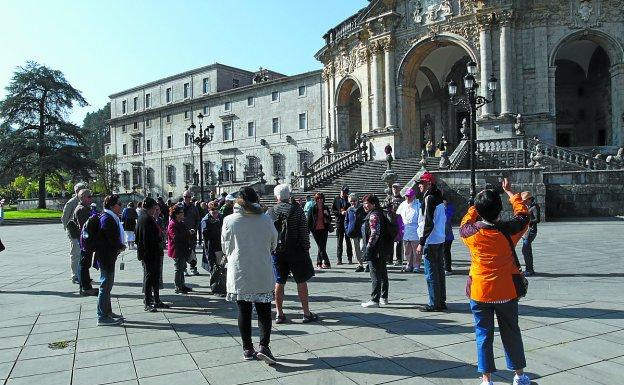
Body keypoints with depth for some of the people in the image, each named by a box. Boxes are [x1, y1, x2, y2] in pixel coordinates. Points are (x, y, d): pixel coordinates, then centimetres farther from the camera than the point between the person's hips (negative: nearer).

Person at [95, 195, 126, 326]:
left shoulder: (112, 218, 13)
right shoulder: (107, 219, -19)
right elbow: (112, 239, -23)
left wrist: (119, 246, 4)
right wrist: (121, 246, -7)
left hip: (109, 256, 11)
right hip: (106, 257, -11)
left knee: (107, 285, 19)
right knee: (106, 286, -4)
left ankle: (107, 312, 30)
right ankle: (103, 317, 3)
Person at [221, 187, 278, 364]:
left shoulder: (229, 221, -7)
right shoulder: (266, 220, -6)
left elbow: (226, 248, 3)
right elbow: (274, 244, 5)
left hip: (239, 274, 0)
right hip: (263, 274, 0)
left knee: (243, 311, 11)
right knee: (264, 310, 10)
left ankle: (248, 349, 18)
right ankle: (264, 346, -2)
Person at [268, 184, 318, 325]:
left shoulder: (270, 212, -1)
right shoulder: (297, 210, -7)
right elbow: (304, 232, -7)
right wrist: (306, 248, 2)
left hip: (277, 251, 2)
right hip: (296, 250, -2)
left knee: (279, 282, 10)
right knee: (301, 281, 7)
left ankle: (279, 314, 15)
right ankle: (306, 313, 12)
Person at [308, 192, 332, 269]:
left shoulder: (326, 208, 7)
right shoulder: (313, 209, -1)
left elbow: (330, 220, 10)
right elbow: (309, 219, 2)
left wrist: (327, 215, -10)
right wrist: (308, 230, -2)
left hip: (324, 229, 2)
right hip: (315, 230, -2)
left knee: (322, 247, 1)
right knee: (321, 247, -2)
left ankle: (319, 263, 12)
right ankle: (326, 263, 0)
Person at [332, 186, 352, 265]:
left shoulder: (349, 199, 2)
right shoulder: (336, 199, 4)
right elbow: (332, 210, 2)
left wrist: (348, 212, -14)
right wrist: (340, 213, -12)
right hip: (339, 222, 1)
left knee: (348, 241, 5)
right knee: (339, 241, 3)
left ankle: (350, 258, 13)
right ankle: (339, 259, 9)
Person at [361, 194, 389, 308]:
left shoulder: (373, 215, -16)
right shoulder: (380, 214, 16)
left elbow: (374, 234, -23)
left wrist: (368, 247, -20)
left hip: (375, 251, -10)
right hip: (382, 250, 11)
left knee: (375, 275, -7)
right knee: (383, 274, 16)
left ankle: (374, 300, -3)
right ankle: (384, 298, 27)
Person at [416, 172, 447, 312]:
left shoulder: (429, 199, -15)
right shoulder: (438, 198, 14)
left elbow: (428, 223, -20)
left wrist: (421, 242, -17)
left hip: (431, 241, -10)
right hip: (440, 240, 10)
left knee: (431, 274, -3)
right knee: (439, 271, 14)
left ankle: (434, 304, 3)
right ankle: (441, 302, 22)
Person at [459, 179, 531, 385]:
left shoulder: (471, 232, -11)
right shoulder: (509, 229, -13)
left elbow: (465, 223, 14)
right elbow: (523, 213, 9)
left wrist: (477, 204, 19)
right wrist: (509, 192, 19)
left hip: (479, 293, 0)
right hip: (506, 292, 1)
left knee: (483, 335, 9)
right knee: (511, 333, 17)